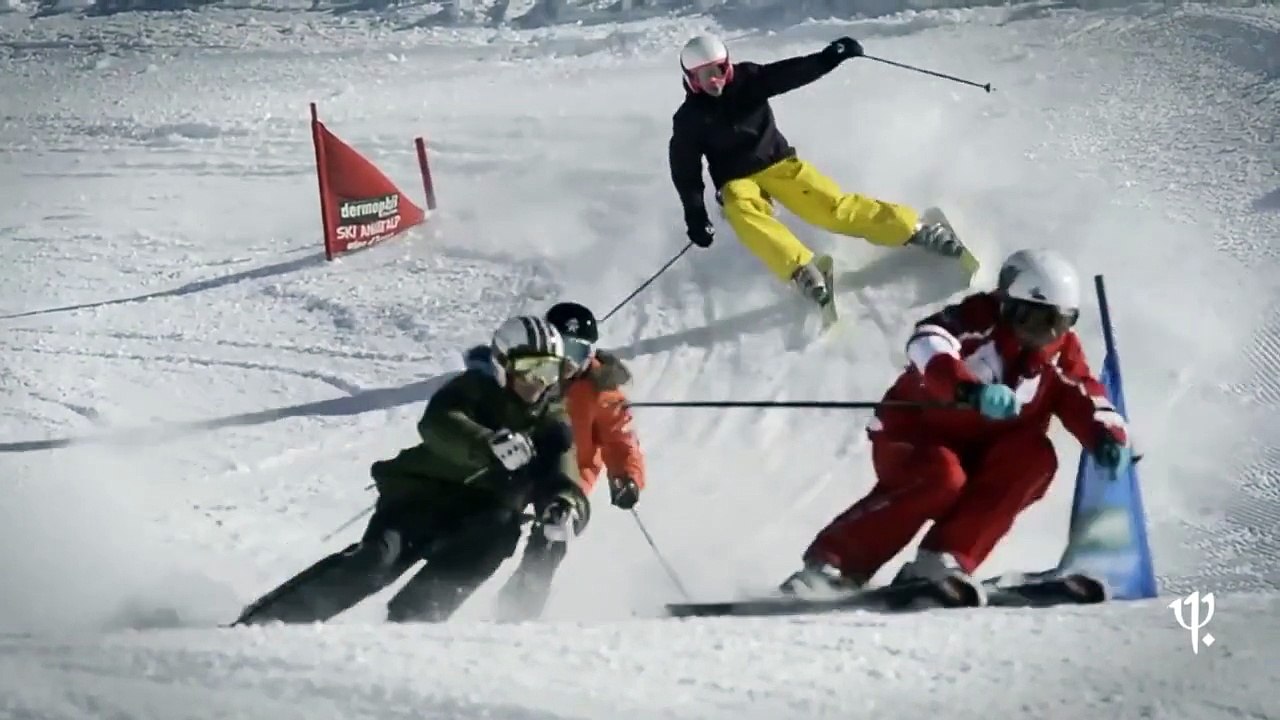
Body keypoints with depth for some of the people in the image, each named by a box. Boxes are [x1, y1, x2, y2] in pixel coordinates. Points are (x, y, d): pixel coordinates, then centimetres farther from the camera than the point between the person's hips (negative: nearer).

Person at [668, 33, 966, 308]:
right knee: (743, 213, -35)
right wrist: (695, 217, -7)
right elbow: (684, 170, -2)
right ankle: (801, 270, -47)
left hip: (778, 163, 1)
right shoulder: (689, 120, -8)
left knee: (831, 206, -16)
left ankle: (912, 229, -14)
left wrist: (829, 58, -35)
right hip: (737, 181, -1)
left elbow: (791, 73, -18)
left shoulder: (746, 81, -7)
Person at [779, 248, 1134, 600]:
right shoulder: (982, 320, -18)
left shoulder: (1061, 351, -2)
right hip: (915, 435, -5)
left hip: (981, 455, 5)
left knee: (1035, 457, -21)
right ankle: (833, 563, -26)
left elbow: (1086, 398, -5)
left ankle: (944, 560, -25)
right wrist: (973, 390, -53)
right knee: (942, 476, -35)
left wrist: (1109, 436, -28)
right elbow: (928, 343, -36)